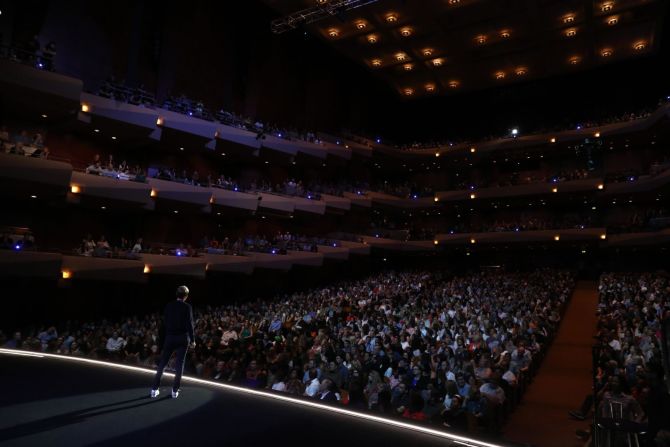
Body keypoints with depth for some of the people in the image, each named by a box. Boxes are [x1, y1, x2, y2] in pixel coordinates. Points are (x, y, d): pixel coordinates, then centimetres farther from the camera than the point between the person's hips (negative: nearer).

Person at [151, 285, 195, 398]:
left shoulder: (168, 306, 3)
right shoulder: (187, 307, -9)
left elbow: (165, 323, 7)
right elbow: (189, 324, -10)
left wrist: (165, 337, 14)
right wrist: (192, 340, -4)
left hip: (170, 337, 3)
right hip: (183, 338, -3)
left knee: (162, 363, 10)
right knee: (180, 364, 5)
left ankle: (155, 389, 12)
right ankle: (175, 390, 6)